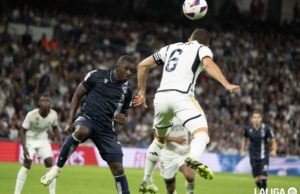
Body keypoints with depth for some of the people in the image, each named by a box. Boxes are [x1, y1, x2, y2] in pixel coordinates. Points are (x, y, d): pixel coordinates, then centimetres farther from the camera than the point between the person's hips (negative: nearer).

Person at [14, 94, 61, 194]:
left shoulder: (53, 114, -14)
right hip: (30, 140, -4)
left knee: (50, 164, -7)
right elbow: (23, 131, -17)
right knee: (26, 164, -17)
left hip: (43, 140, 4)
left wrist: (60, 143, 3)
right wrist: (24, 148, -24)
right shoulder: (31, 115, -26)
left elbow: (55, 128, 6)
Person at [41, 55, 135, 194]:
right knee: (81, 131, -40)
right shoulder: (97, 76, -5)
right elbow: (78, 95, 5)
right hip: (87, 118, -4)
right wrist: (70, 121, -1)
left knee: (118, 169, -5)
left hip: (106, 130, 4)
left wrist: (122, 119, -2)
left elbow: (123, 113, 23)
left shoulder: (127, 90, 8)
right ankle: (57, 168, -24)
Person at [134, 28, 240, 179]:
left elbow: (143, 65, 30)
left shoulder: (171, 47, 28)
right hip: (181, 96, -5)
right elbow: (208, 64, -11)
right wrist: (226, 85, -22)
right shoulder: (203, 49, 14)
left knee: (160, 140, 25)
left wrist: (142, 91, 38)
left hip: (161, 96, 5)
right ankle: (193, 159, -48)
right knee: (202, 134, -17)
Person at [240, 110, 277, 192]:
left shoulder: (266, 128, -9)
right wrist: (242, 150, 7)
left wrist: (274, 150, -20)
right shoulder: (248, 129, -2)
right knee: (257, 179, 0)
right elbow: (245, 139, 17)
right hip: (253, 157, 2)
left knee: (263, 177, -14)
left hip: (264, 157, -2)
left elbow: (273, 141, -3)